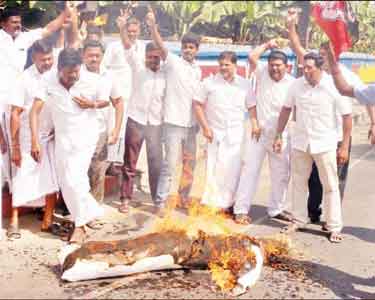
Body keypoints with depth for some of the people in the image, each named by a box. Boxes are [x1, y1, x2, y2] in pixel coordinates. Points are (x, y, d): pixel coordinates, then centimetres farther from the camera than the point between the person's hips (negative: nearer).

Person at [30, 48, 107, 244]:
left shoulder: (92, 80, -15)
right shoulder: (48, 80, -15)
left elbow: (105, 101, 3)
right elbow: (35, 111, -17)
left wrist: (91, 104, -19)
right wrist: (35, 141, -26)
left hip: (86, 135, -3)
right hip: (62, 136, 4)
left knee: (74, 179, -13)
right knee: (65, 182, 10)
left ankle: (80, 225, 4)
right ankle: (93, 211, 32)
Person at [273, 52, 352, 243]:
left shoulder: (333, 87, -14)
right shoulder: (297, 85, -5)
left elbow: (347, 116, -8)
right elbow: (286, 109, 8)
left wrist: (345, 146, -9)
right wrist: (279, 136, 7)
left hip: (324, 144, -3)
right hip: (300, 142, 4)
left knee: (330, 186, 3)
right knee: (298, 182, 14)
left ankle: (334, 227, 14)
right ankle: (299, 220, 29)